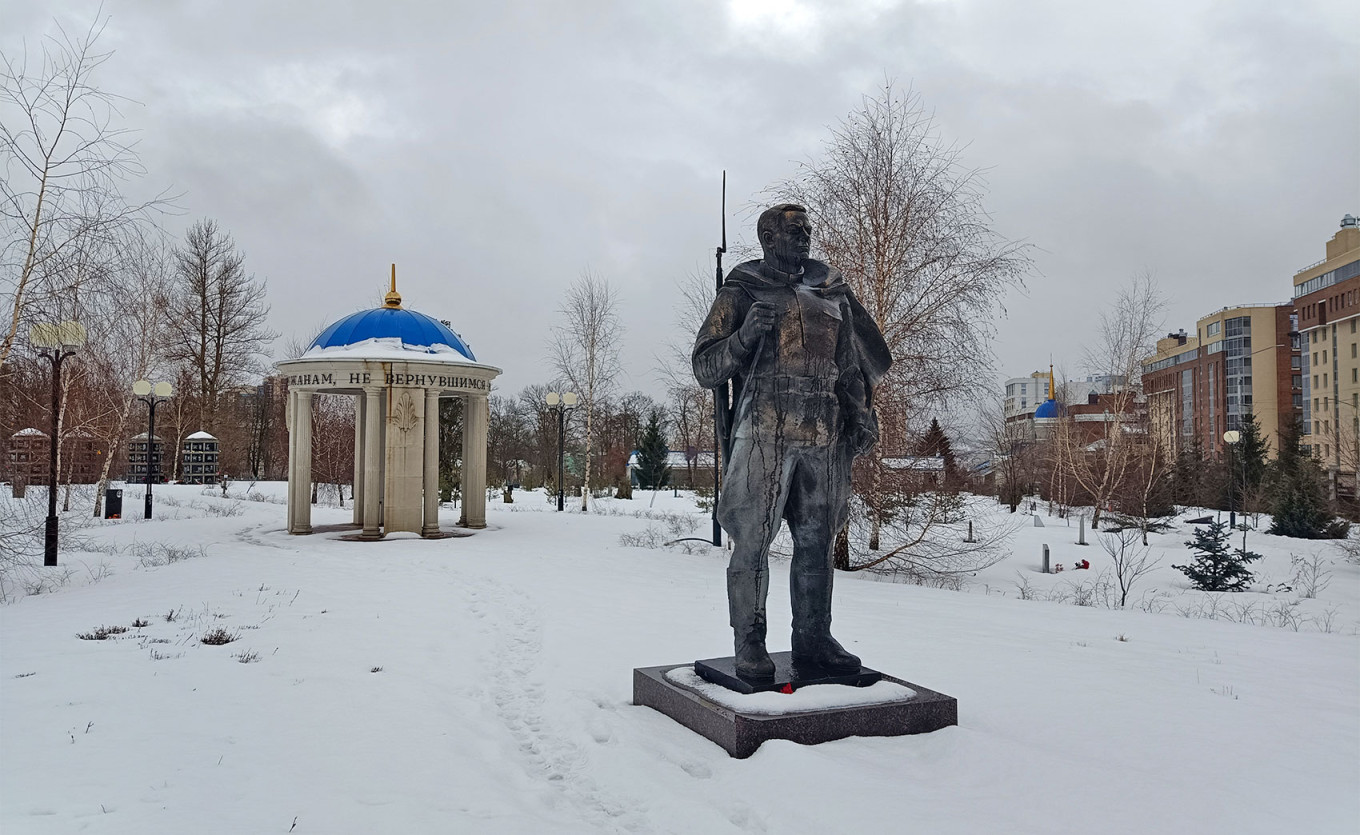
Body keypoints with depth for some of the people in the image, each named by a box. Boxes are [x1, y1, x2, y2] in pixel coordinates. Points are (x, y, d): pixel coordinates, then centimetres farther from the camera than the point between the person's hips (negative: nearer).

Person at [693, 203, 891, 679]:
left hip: (824, 435, 5)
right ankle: (749, 645, 3)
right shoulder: (741, 292, 5)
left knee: (816, 541, 7)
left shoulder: (832, 292, 19)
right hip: (764, 432, -4)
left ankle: (813, 639, 17)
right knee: (752, 540, -5)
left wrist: (861, 414, 12)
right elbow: (705, 368, 1)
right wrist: (746, 335, -15)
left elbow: (850, 363, 24)